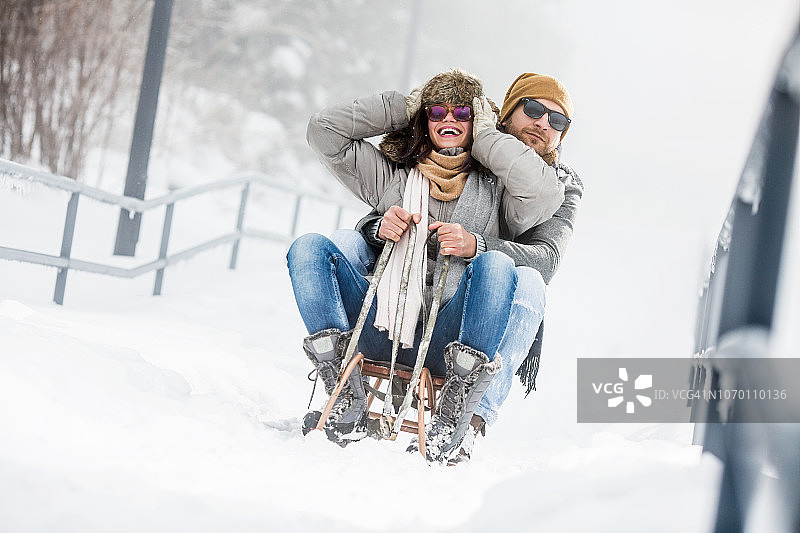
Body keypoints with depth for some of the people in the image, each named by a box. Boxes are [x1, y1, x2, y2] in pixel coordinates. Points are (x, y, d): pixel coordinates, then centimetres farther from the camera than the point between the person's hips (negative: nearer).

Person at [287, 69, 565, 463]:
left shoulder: (494, 190, 12)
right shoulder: (392, 176, 20)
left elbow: (547, 193, -10)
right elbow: (323, 130, 14)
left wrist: (486, 136, 3)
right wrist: (402, 108, 16)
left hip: (447, 340, -3)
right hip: (381, 331, 3)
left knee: (496, 265, -30)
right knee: (309, 247, -15)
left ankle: (452, 416, -36)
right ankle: (348, 401, -26)